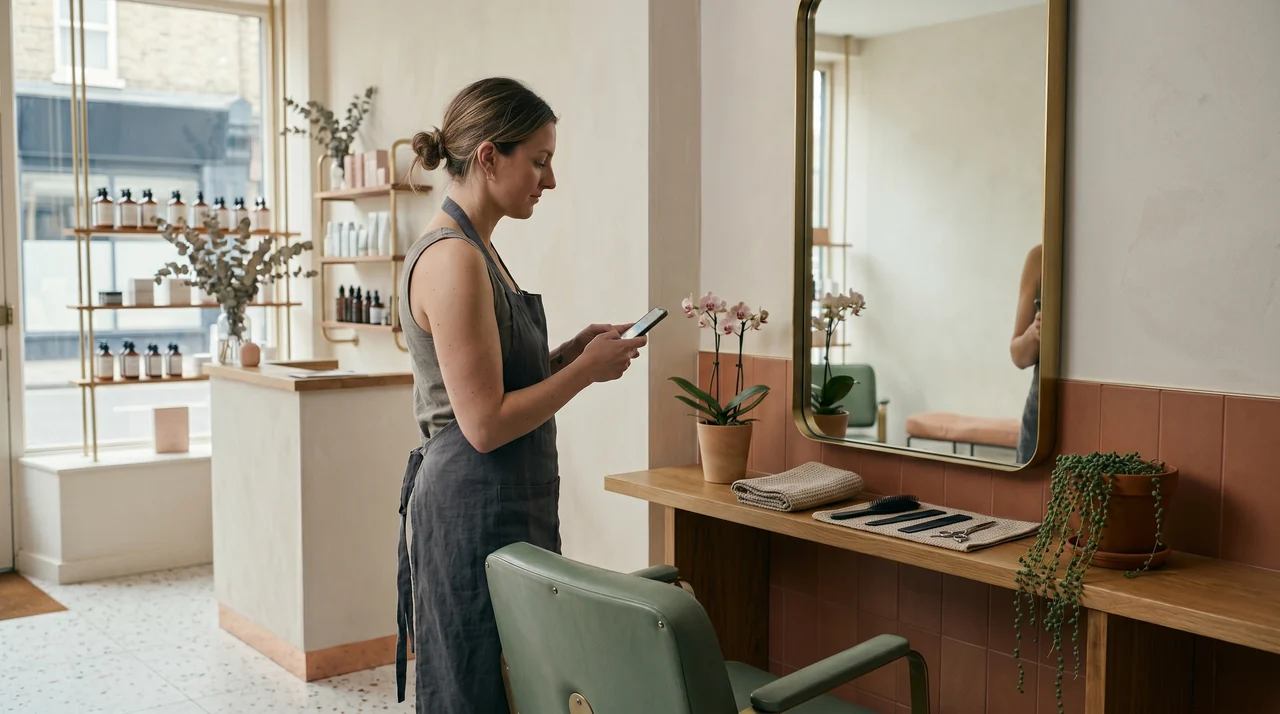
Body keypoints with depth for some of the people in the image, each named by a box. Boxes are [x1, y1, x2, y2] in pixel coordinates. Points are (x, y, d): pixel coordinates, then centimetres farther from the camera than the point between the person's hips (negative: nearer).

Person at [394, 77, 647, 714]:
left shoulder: (475, 250, 12)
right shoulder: (452, 259, -19)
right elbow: (485, 424, -21)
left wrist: (568, 353, 5)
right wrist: (587, 371, -12)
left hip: (506, 505, 10)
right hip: (475, 511, -10)